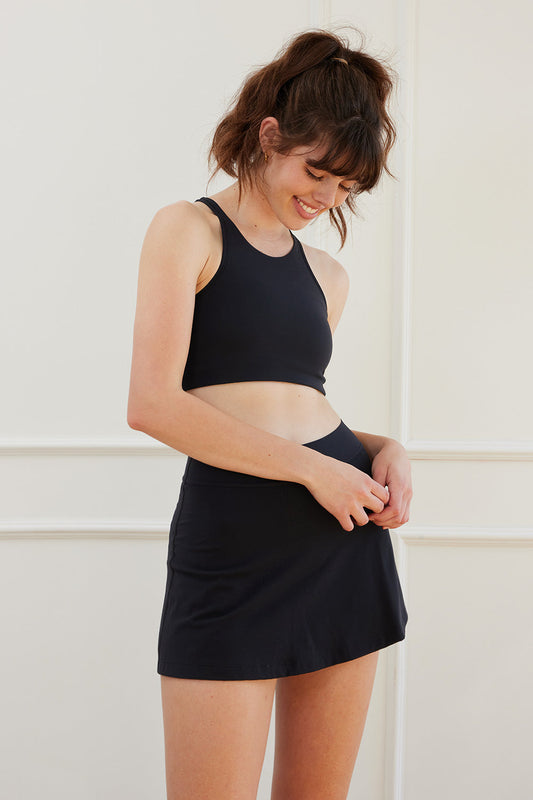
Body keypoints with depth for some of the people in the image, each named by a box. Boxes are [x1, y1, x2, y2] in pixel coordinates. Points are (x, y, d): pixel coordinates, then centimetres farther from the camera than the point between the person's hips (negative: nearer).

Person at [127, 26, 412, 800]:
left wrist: (383, 448, 2)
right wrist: (311, 467, -13)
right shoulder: (188, 229, -1)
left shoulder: (326, 274, 16)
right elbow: (152, 403, -12)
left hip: (346, 537, 6)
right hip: (231, 551, -6)